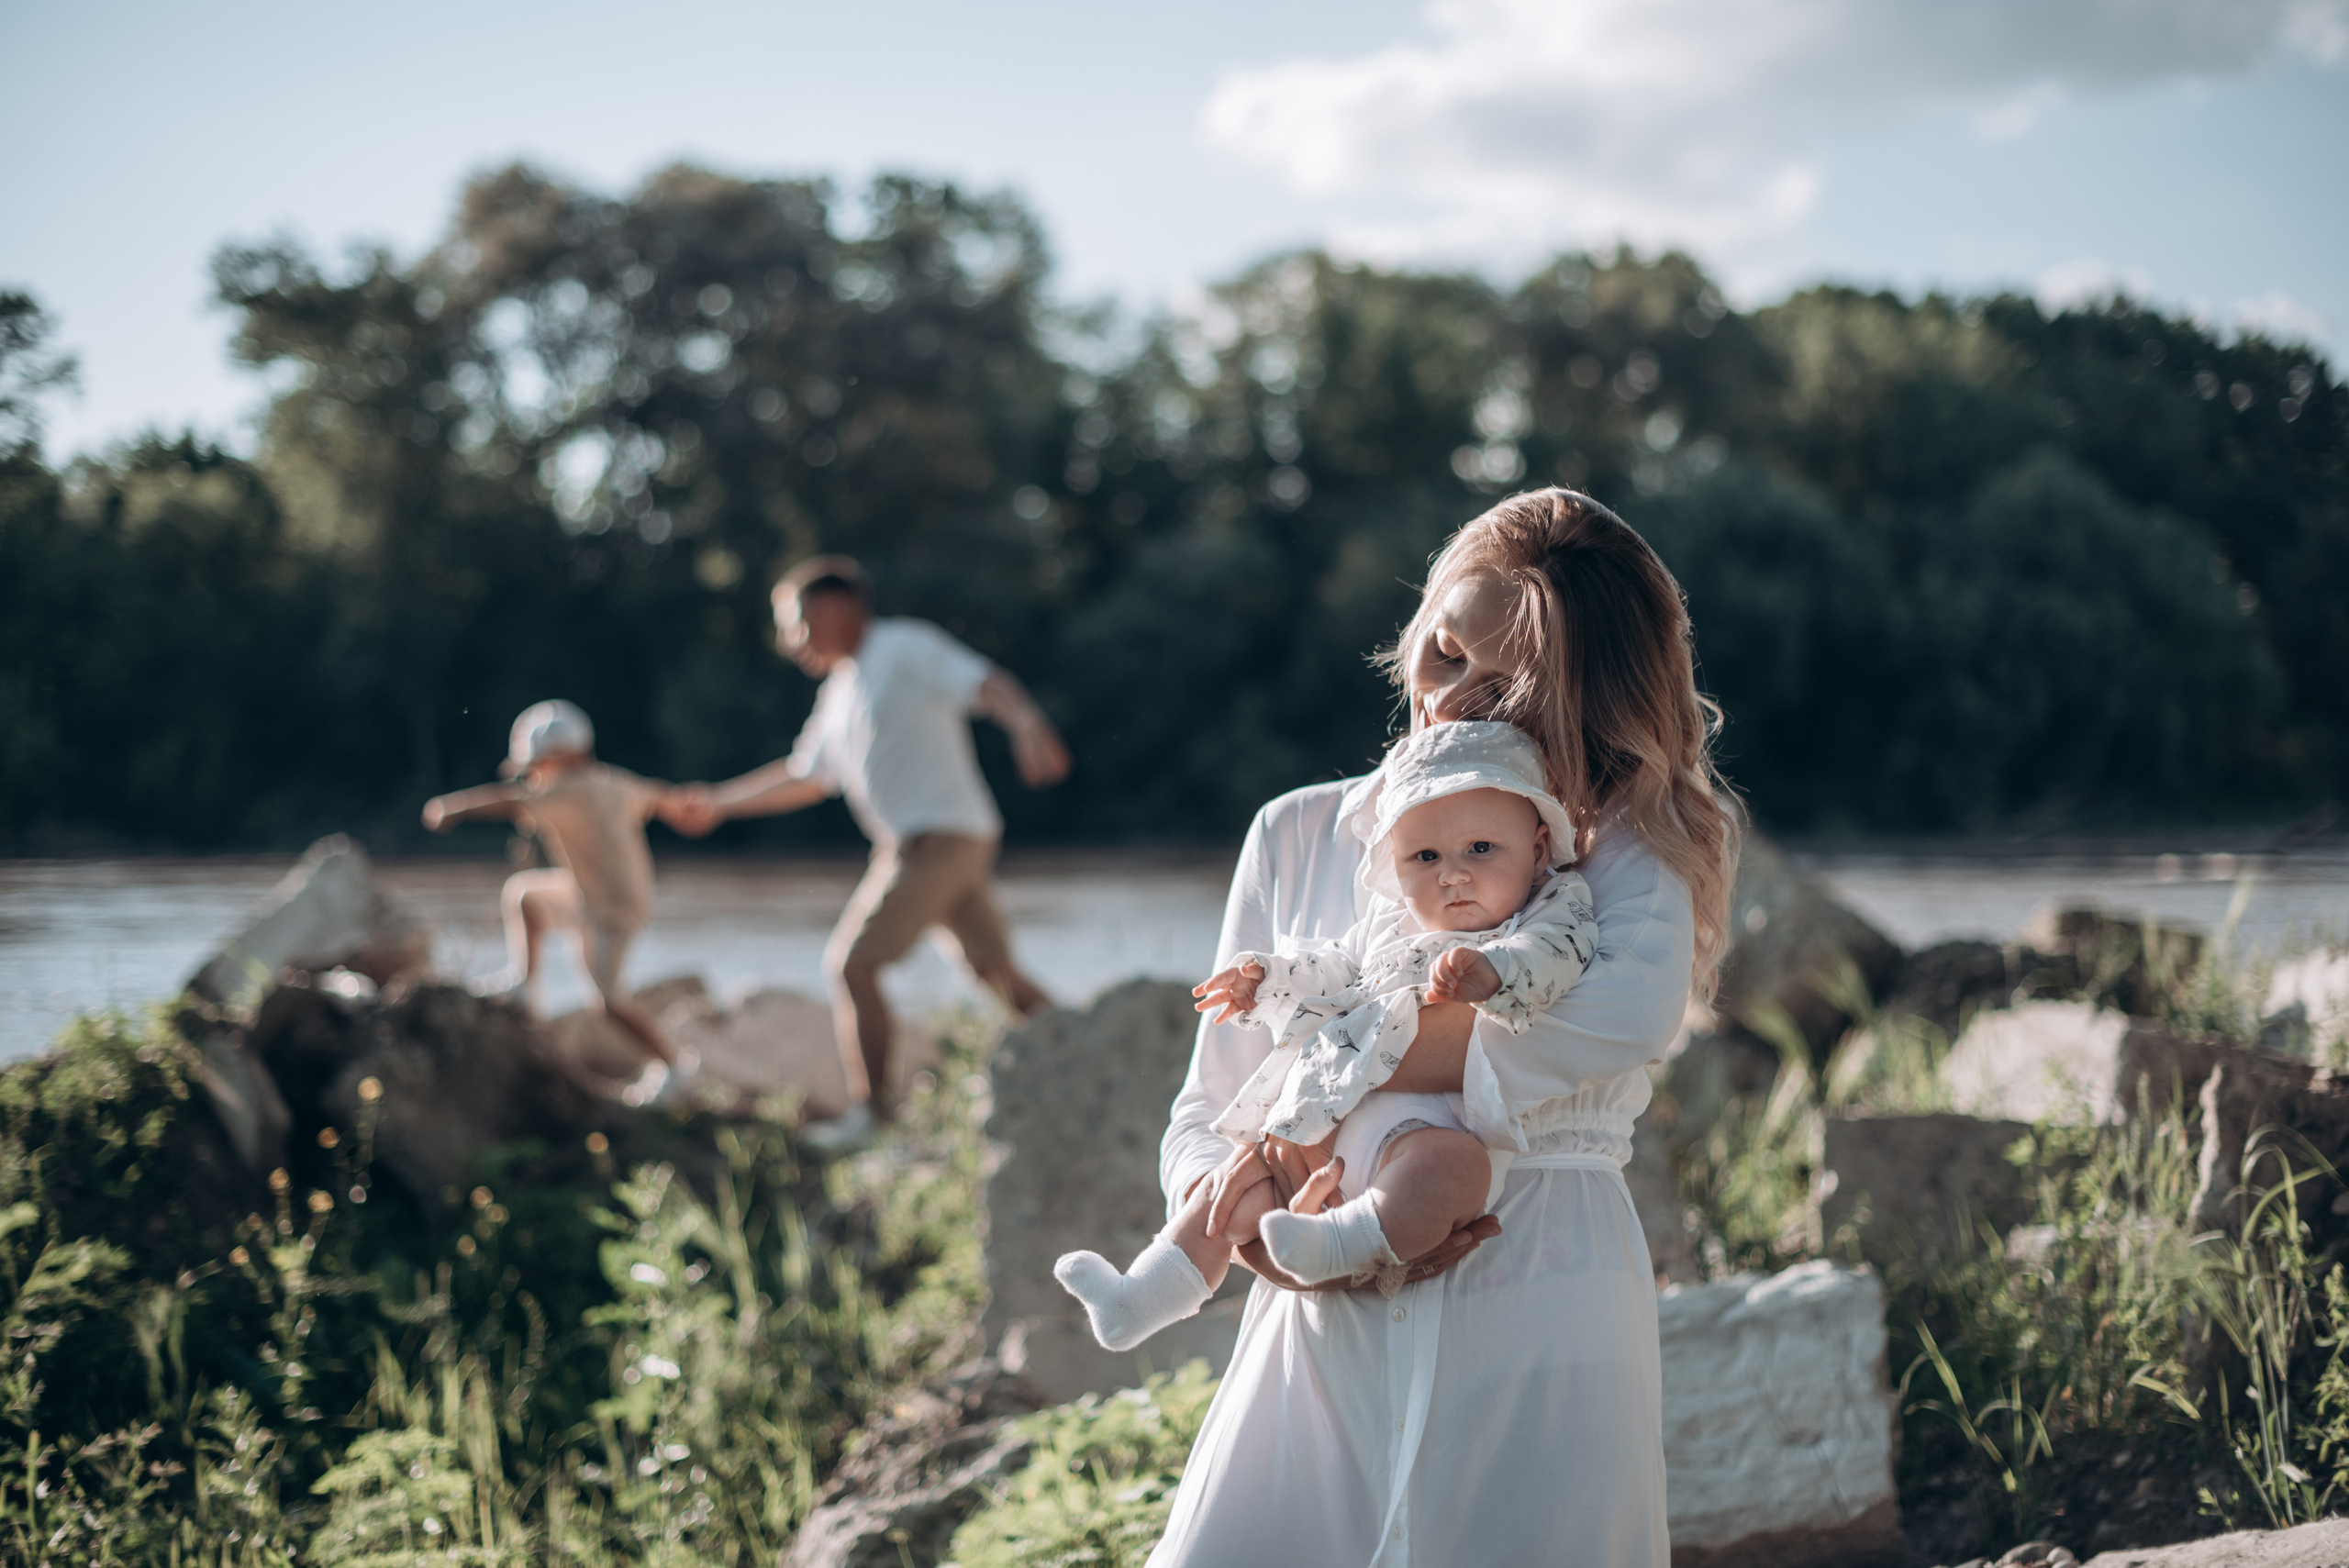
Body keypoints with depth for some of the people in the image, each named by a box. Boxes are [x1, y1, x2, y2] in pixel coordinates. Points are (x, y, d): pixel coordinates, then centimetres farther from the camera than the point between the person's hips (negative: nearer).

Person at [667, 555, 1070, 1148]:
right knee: (998, 973, 10)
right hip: (906, 844, 9)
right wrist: (719, 802, 30)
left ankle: (871, 1111, -5)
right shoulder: (839, 691, 20)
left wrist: (1029, 724, -39)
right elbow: (805, 776, 30)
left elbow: (989, 683, -19)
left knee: (853, 963, -10)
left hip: (943, 833, -9)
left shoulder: (905, 648, -7)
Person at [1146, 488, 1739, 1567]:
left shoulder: (1629, 848, 3)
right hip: (1324, 1334, 2)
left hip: (1544, 1325, -2)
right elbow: (1203, 1120, 10)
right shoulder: (1299, 837, 12)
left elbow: (1631, 1011, -23)